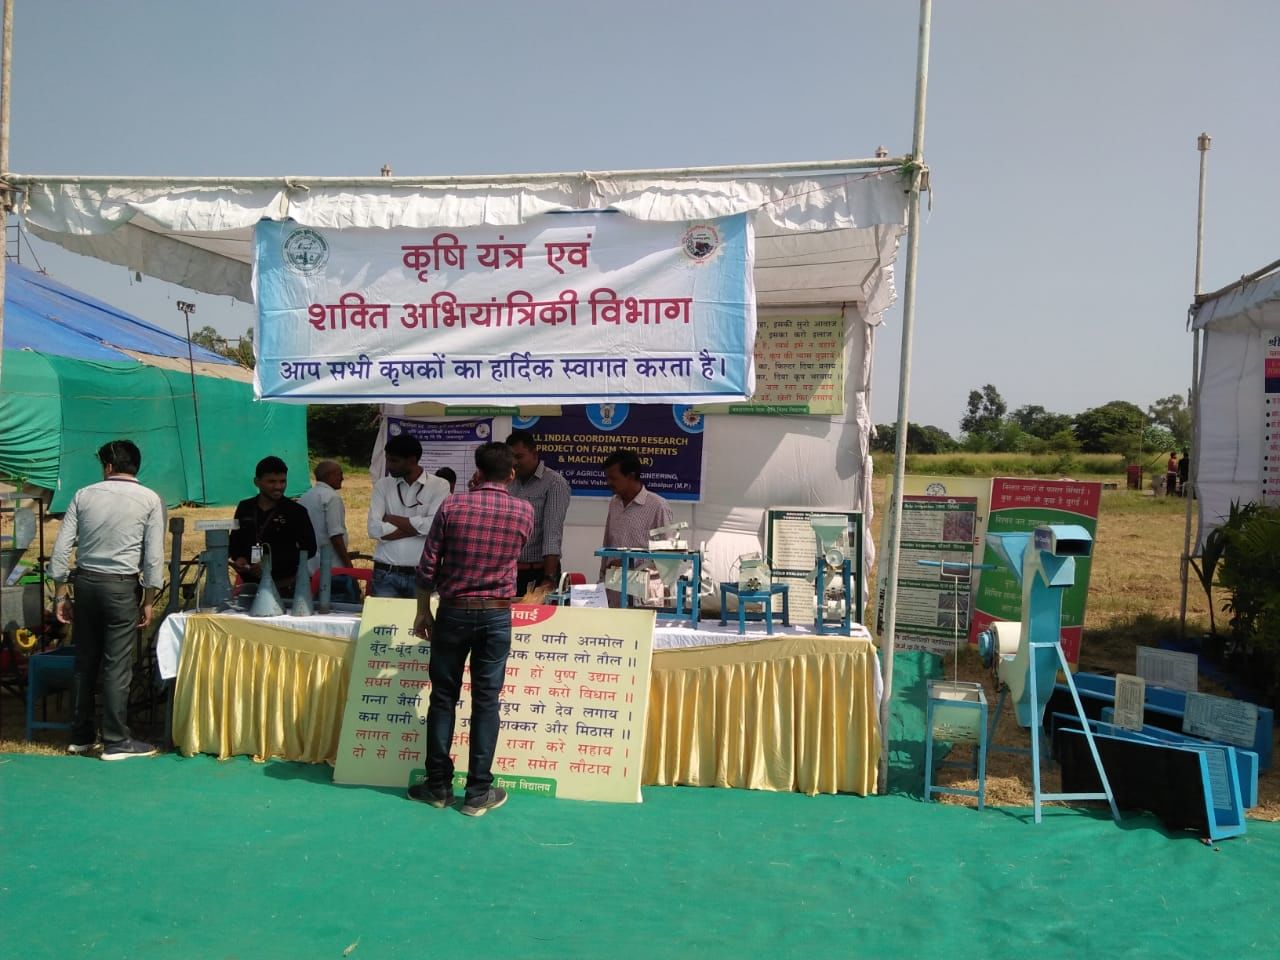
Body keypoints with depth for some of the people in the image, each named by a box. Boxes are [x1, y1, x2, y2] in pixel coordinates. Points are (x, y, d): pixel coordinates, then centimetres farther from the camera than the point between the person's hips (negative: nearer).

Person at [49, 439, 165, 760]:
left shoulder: (83, 495, 5)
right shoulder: (149, 500, -3)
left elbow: (61, 548, 1)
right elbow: (154, 556, -7)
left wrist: (61, 594, 8)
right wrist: (149, 601, -1)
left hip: (85, 581, 4)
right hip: (121, 586, -3)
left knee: (85, 662, 13)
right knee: (117, 665, 0)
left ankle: (81, 736, 23)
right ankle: (116, 742, 4)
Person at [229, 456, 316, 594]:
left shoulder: (296, 511, -2)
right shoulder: (244, 508, 10)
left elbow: (309, 548, -5)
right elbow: (234, 541, 20)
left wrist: (273, 563, -14)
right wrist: (238, 558, -3)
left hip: (284, 587, -4)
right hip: (249, 584, 4)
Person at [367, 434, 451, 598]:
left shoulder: (439, 486, 0)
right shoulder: (383, 485, 8)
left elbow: (434, 525, -14)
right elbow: (374, 529, -4)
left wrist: (392, 519, -5)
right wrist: (417, 528, -9)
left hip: (422, 574, -2)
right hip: (385, 574, 2)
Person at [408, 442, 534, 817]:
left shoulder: (453, 505, -4)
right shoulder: (524, 511, -1)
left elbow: (427, 566, -3)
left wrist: (423, 611, 7)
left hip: (453, 612, 0)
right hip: (496, 616, 0)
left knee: (443, 698, 9)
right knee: (486, 702, 4)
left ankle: (439, 785, 16)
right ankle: (478, 792, 8)